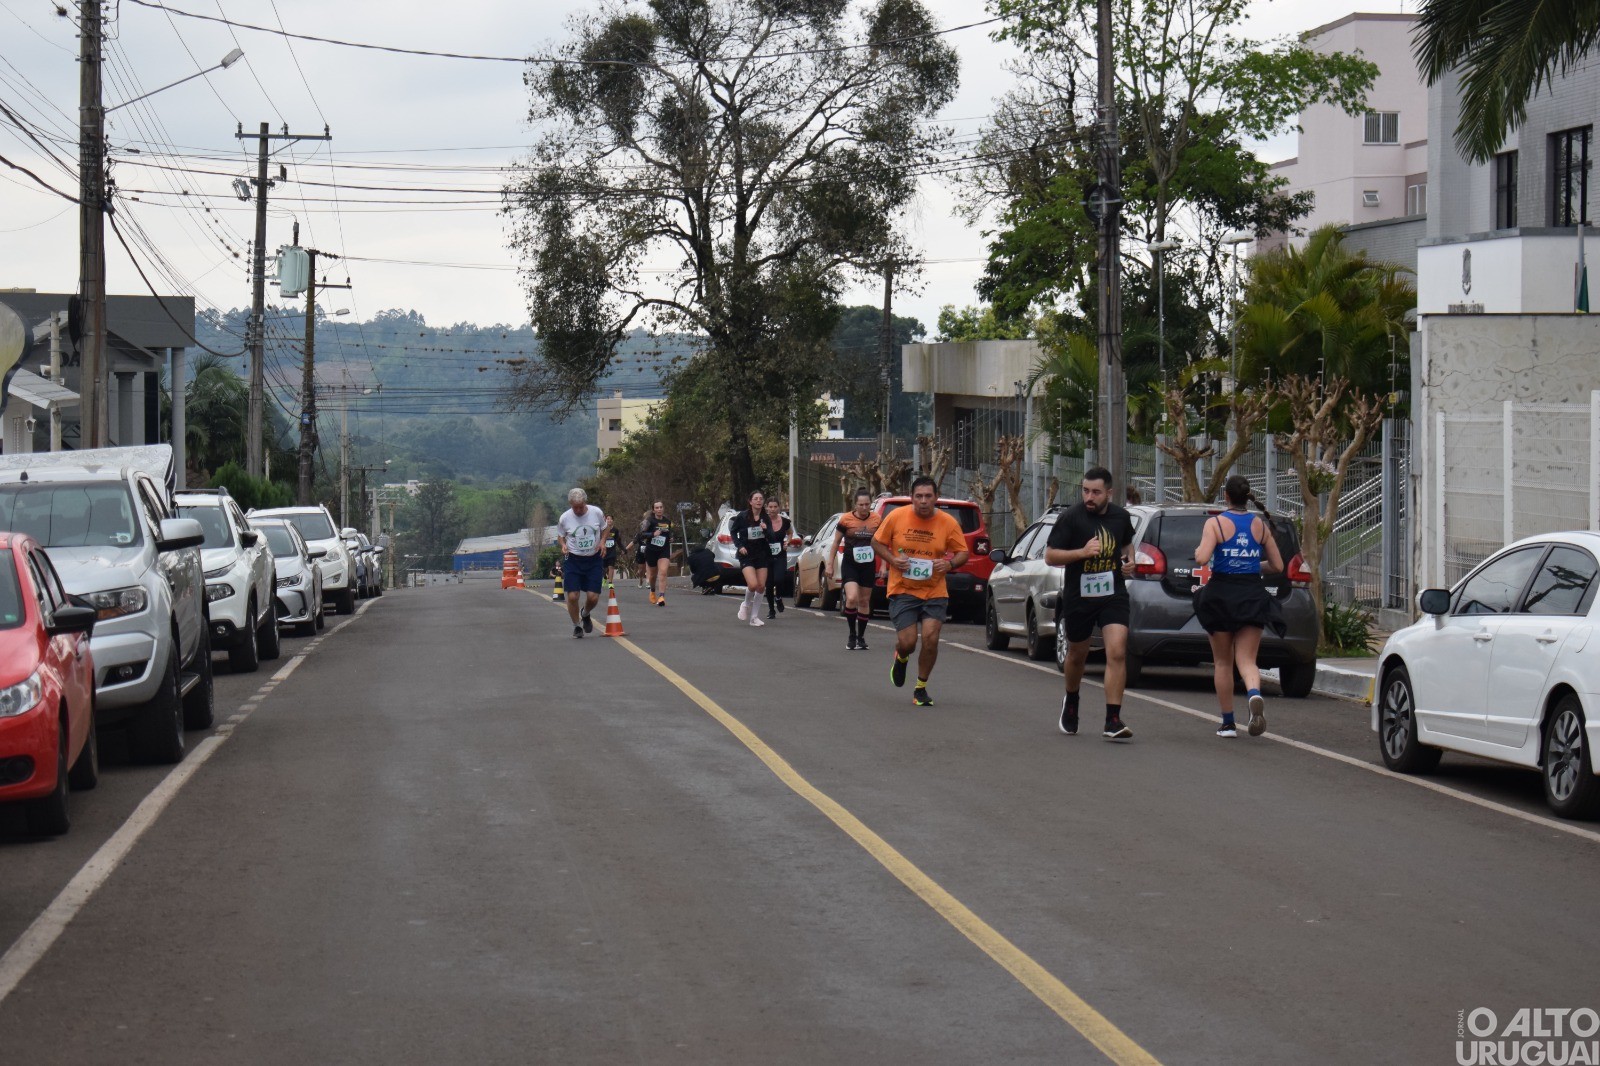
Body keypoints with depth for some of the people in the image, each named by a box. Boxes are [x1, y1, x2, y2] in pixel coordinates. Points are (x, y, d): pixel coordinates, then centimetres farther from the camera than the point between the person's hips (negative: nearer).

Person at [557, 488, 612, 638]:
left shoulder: (597, 512, -7)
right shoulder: (564, 518, -8)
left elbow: (605, 528, 11)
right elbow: (560, 536, 7)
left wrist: (602, 542, -7)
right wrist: (563, 545, -14)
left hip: (594, 559, 1)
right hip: (573, 560, -1)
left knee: (593, 597, -3)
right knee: (572, 596, -8)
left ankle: (586, 615, 32)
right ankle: (576, 625, 17)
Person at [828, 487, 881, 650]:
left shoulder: (877, 521, 0)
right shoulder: (846, 520, -8)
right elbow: (836, 543, 1)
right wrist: (830, 565, 0)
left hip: (868, 566, 3)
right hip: (850, 565, -3)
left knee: (864, 602, 9)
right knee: (852, 599, -19)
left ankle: (861, 637, 22)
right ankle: (852, 635, -2)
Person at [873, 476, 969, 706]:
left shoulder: (948, 523, -5)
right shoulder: (896, 517, -6)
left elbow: (963, 552, 5)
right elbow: (877, 542, 5)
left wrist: (950, 563, -17)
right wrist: (892, 559, -13)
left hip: (935, 592, 1)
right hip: (903, 590, -1)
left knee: (930, 638, -11)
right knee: (908, 642, -9)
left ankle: (921, 689, 11)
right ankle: (901, 657, 33)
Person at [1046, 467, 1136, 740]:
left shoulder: (1121, 517, 3)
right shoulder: (1070, 517, -10)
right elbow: (1050, 556, -10)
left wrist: (1130, 560, 3)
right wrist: (1082, 552, -23)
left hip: (1113, 595, 1)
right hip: (1078, 597, -1)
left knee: (1117, 653, -15)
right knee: (1077, 655, 16)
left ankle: (1113, 721, -15)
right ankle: (1071, 702, 45)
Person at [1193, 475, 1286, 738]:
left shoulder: (1215, 523, -7)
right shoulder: (1260, 525, 4)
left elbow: (1202, 559, -19)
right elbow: (1277, 566, 8)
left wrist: (1198, 551, 3)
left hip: (1220, 596, -2)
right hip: (1253, 595, 2)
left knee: (1223, 662, 13)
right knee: (1246, 660, 1)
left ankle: (1228, 723, 16)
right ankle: (1254, 695, -33)